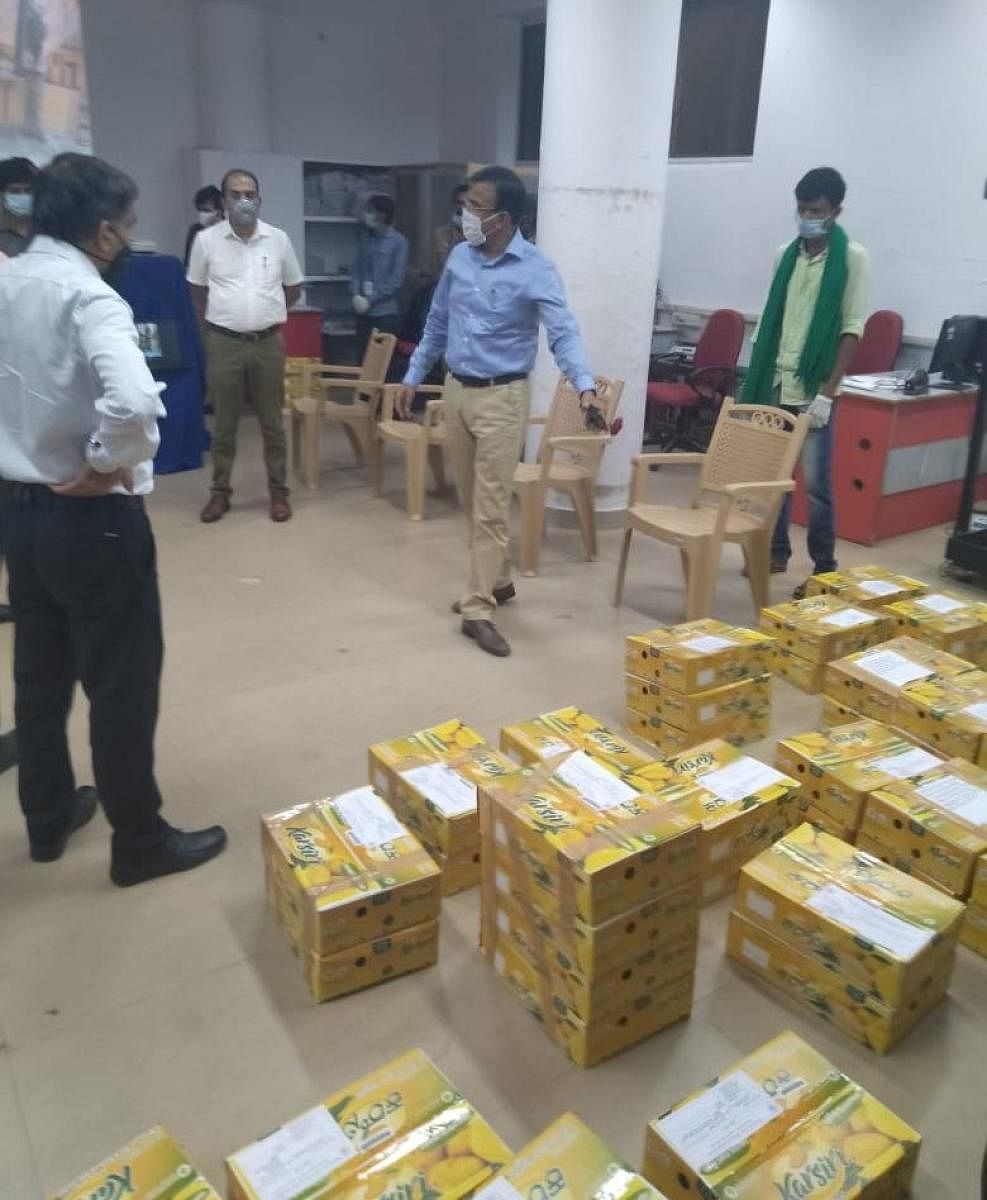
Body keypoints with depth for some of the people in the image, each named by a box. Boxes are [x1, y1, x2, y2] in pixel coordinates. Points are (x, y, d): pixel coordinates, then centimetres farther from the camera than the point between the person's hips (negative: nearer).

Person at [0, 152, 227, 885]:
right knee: (123, 684, 6)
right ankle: (141, 842, 21)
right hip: (93, 520, -8)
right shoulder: (90, 298, -20)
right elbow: (133, 401, -38)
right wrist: (106, 465, -21)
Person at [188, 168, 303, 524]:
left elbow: (293, 288, 14)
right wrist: (218, 321, 13)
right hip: (224, 344, 0)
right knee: (224, 424, 7)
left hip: (268, 343, 1)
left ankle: (279, 493, 15)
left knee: (272, 423, 6)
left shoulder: (278, 239, 2)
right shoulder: (206, 240, -1)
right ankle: (220, 492, 17)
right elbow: (197, 290, 12)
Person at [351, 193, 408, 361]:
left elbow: (396, 280, -9)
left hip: (386, 312, -5)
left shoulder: (399, 242, -5)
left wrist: (370, 300, -11)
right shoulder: (364, 237, 12)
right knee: (362, 357, 6)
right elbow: (356, 268, 13)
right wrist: (356, 294, -5)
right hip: (363, 311, 5)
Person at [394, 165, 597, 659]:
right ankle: (495, 581, 31)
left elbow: (563, 332, -23)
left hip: (501, 397, -6)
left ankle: (478, 608, 0)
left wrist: (584, 385, -40)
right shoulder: (459, 257, 6)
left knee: (491, 507, -5)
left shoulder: (535, 270, -13)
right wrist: (413, 376, 17)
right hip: (455, 390, 6)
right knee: (471, 500, 14)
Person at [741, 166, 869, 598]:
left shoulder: (852, 258, -4)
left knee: (816, 482, -4)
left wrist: (828, 392, -15)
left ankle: (825, 569, 6)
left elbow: (852, 330, -9)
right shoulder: (786, 254, 10)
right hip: (776, 384, 5)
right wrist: (757, 379, 10)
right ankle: (776, 551, 25)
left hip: (815, 389, -5)